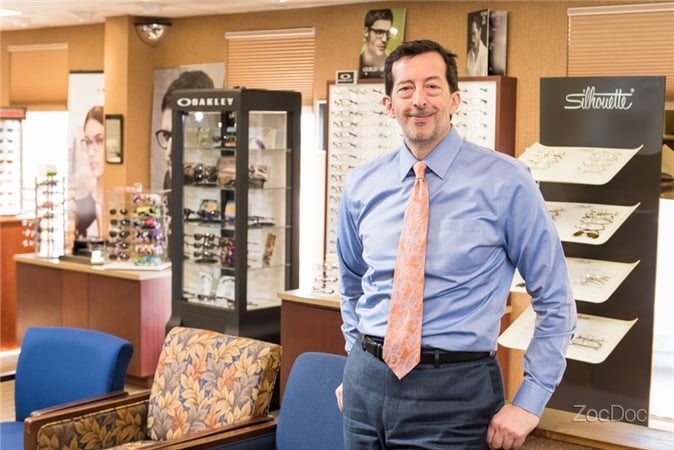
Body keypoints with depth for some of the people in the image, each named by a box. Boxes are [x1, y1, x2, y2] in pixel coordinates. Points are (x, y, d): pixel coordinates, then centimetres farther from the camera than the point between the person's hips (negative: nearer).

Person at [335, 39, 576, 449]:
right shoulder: (361, 186, 3)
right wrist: (359, 367, 13)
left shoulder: (505, 181, -9)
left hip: (454, 391, -3)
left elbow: (556, 303, -4)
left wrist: (529, 403, -7)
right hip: (367, 385, 4)